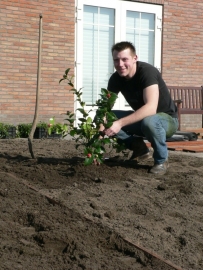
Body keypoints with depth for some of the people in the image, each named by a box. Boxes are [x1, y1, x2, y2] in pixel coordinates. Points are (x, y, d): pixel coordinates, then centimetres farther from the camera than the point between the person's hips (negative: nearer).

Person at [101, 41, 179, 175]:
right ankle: (140, 149, 2)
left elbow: (151, 108, -41)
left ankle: (162, 160, -13)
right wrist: (101, 130, -32)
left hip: (167, 119, -6)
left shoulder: (147, 71, -28)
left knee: (149, 121, -40)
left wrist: (120, 123, -47)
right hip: (141, 118, 6)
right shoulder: (115, 78, -9)